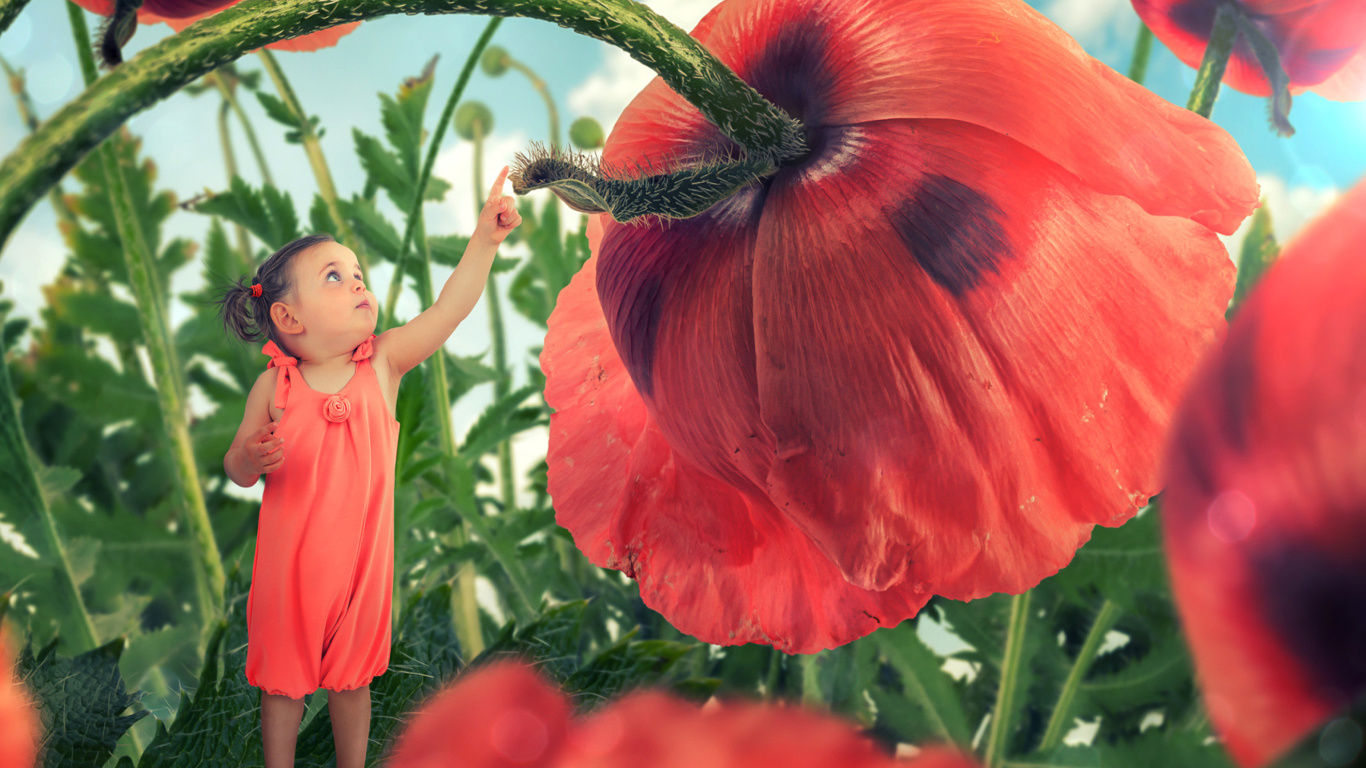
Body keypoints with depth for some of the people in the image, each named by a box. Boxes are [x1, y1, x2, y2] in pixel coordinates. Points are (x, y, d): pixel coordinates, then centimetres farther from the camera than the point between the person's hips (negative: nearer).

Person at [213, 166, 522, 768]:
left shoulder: (382, 364, -7)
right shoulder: (275, 386, -11)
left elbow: (448, 310, -15)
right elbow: (238, 471, -3)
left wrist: (485, 240, -22)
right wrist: (252, 457, -27)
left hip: (360, 561, 2)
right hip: (289, 565, -1)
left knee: (351, 677, 19)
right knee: (283, 679, 15)